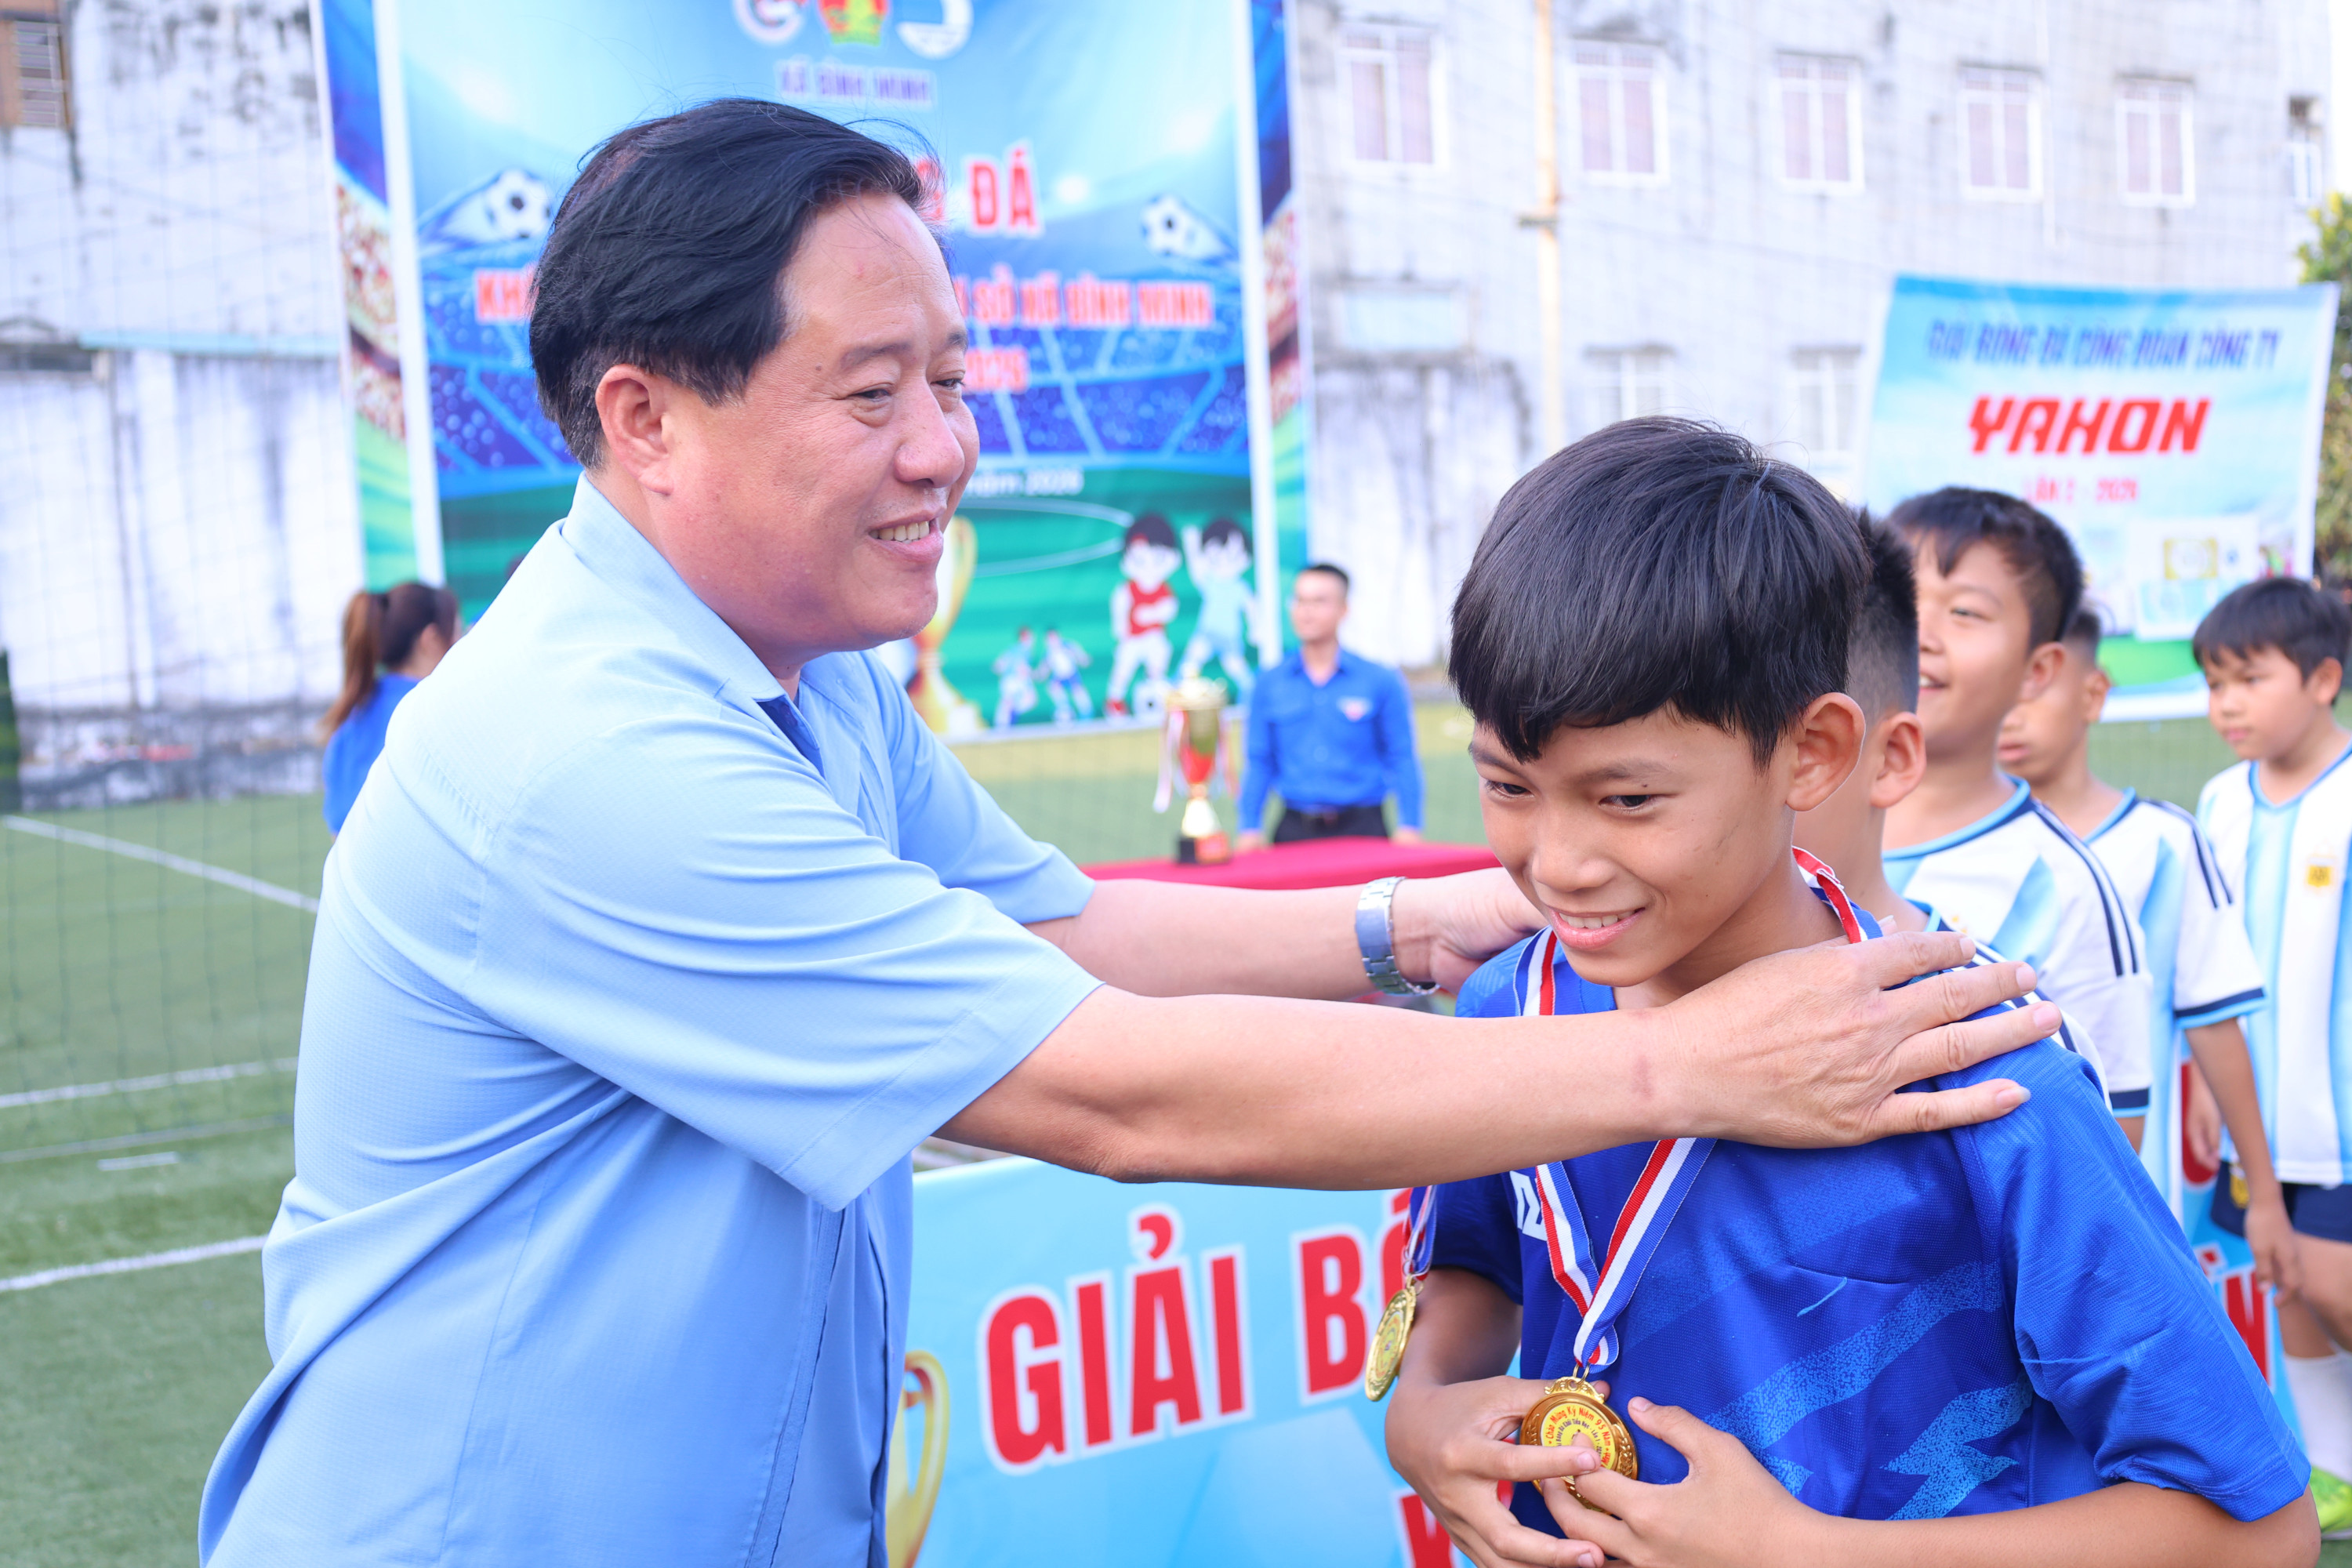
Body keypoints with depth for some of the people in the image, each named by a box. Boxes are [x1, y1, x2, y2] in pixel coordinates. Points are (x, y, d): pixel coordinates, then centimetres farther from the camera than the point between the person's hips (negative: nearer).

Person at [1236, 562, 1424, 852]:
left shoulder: (1381, 681, 2)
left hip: (1361, 827, -1)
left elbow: (1403, 760, 1)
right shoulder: (1269, 685, 8)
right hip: (1294, 828, 1)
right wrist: (1250, 829, 2)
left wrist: (1409, 827, -8)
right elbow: (1259, 763, 10)